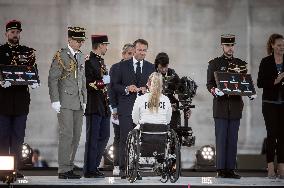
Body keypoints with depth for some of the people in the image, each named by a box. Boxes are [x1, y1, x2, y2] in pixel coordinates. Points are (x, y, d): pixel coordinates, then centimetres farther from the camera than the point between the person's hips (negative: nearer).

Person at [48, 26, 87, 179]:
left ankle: (69, 167, 11)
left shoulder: (81, 57, 17)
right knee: (67, 135, -10)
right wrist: (55, 100, -14)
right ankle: (63, 170, -7)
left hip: (78, 103, 7)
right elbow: (52, 79, -8)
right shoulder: (60, 56, -6)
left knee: (76, 135, 5)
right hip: (65, 102, -7)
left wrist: (84, 101, 17)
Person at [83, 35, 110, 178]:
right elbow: (87, 84, -18)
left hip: (103, 106, 9)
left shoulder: (100, 60, 17)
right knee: (93, 138, -4)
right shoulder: (88, 61, -12)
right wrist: (103, 81, -16)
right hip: (94, 106, -9)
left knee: (104, 136, 12)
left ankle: (94, 166, 20)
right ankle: (90, 170, 1)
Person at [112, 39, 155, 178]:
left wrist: (147, 89, -7)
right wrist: (126, 89, -11)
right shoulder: (123, 66, 8)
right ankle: (124, 169, -5)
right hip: (126, 108, -2)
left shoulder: (151, 67, 14)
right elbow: (115, 85, 6)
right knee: (125, 139, -7)